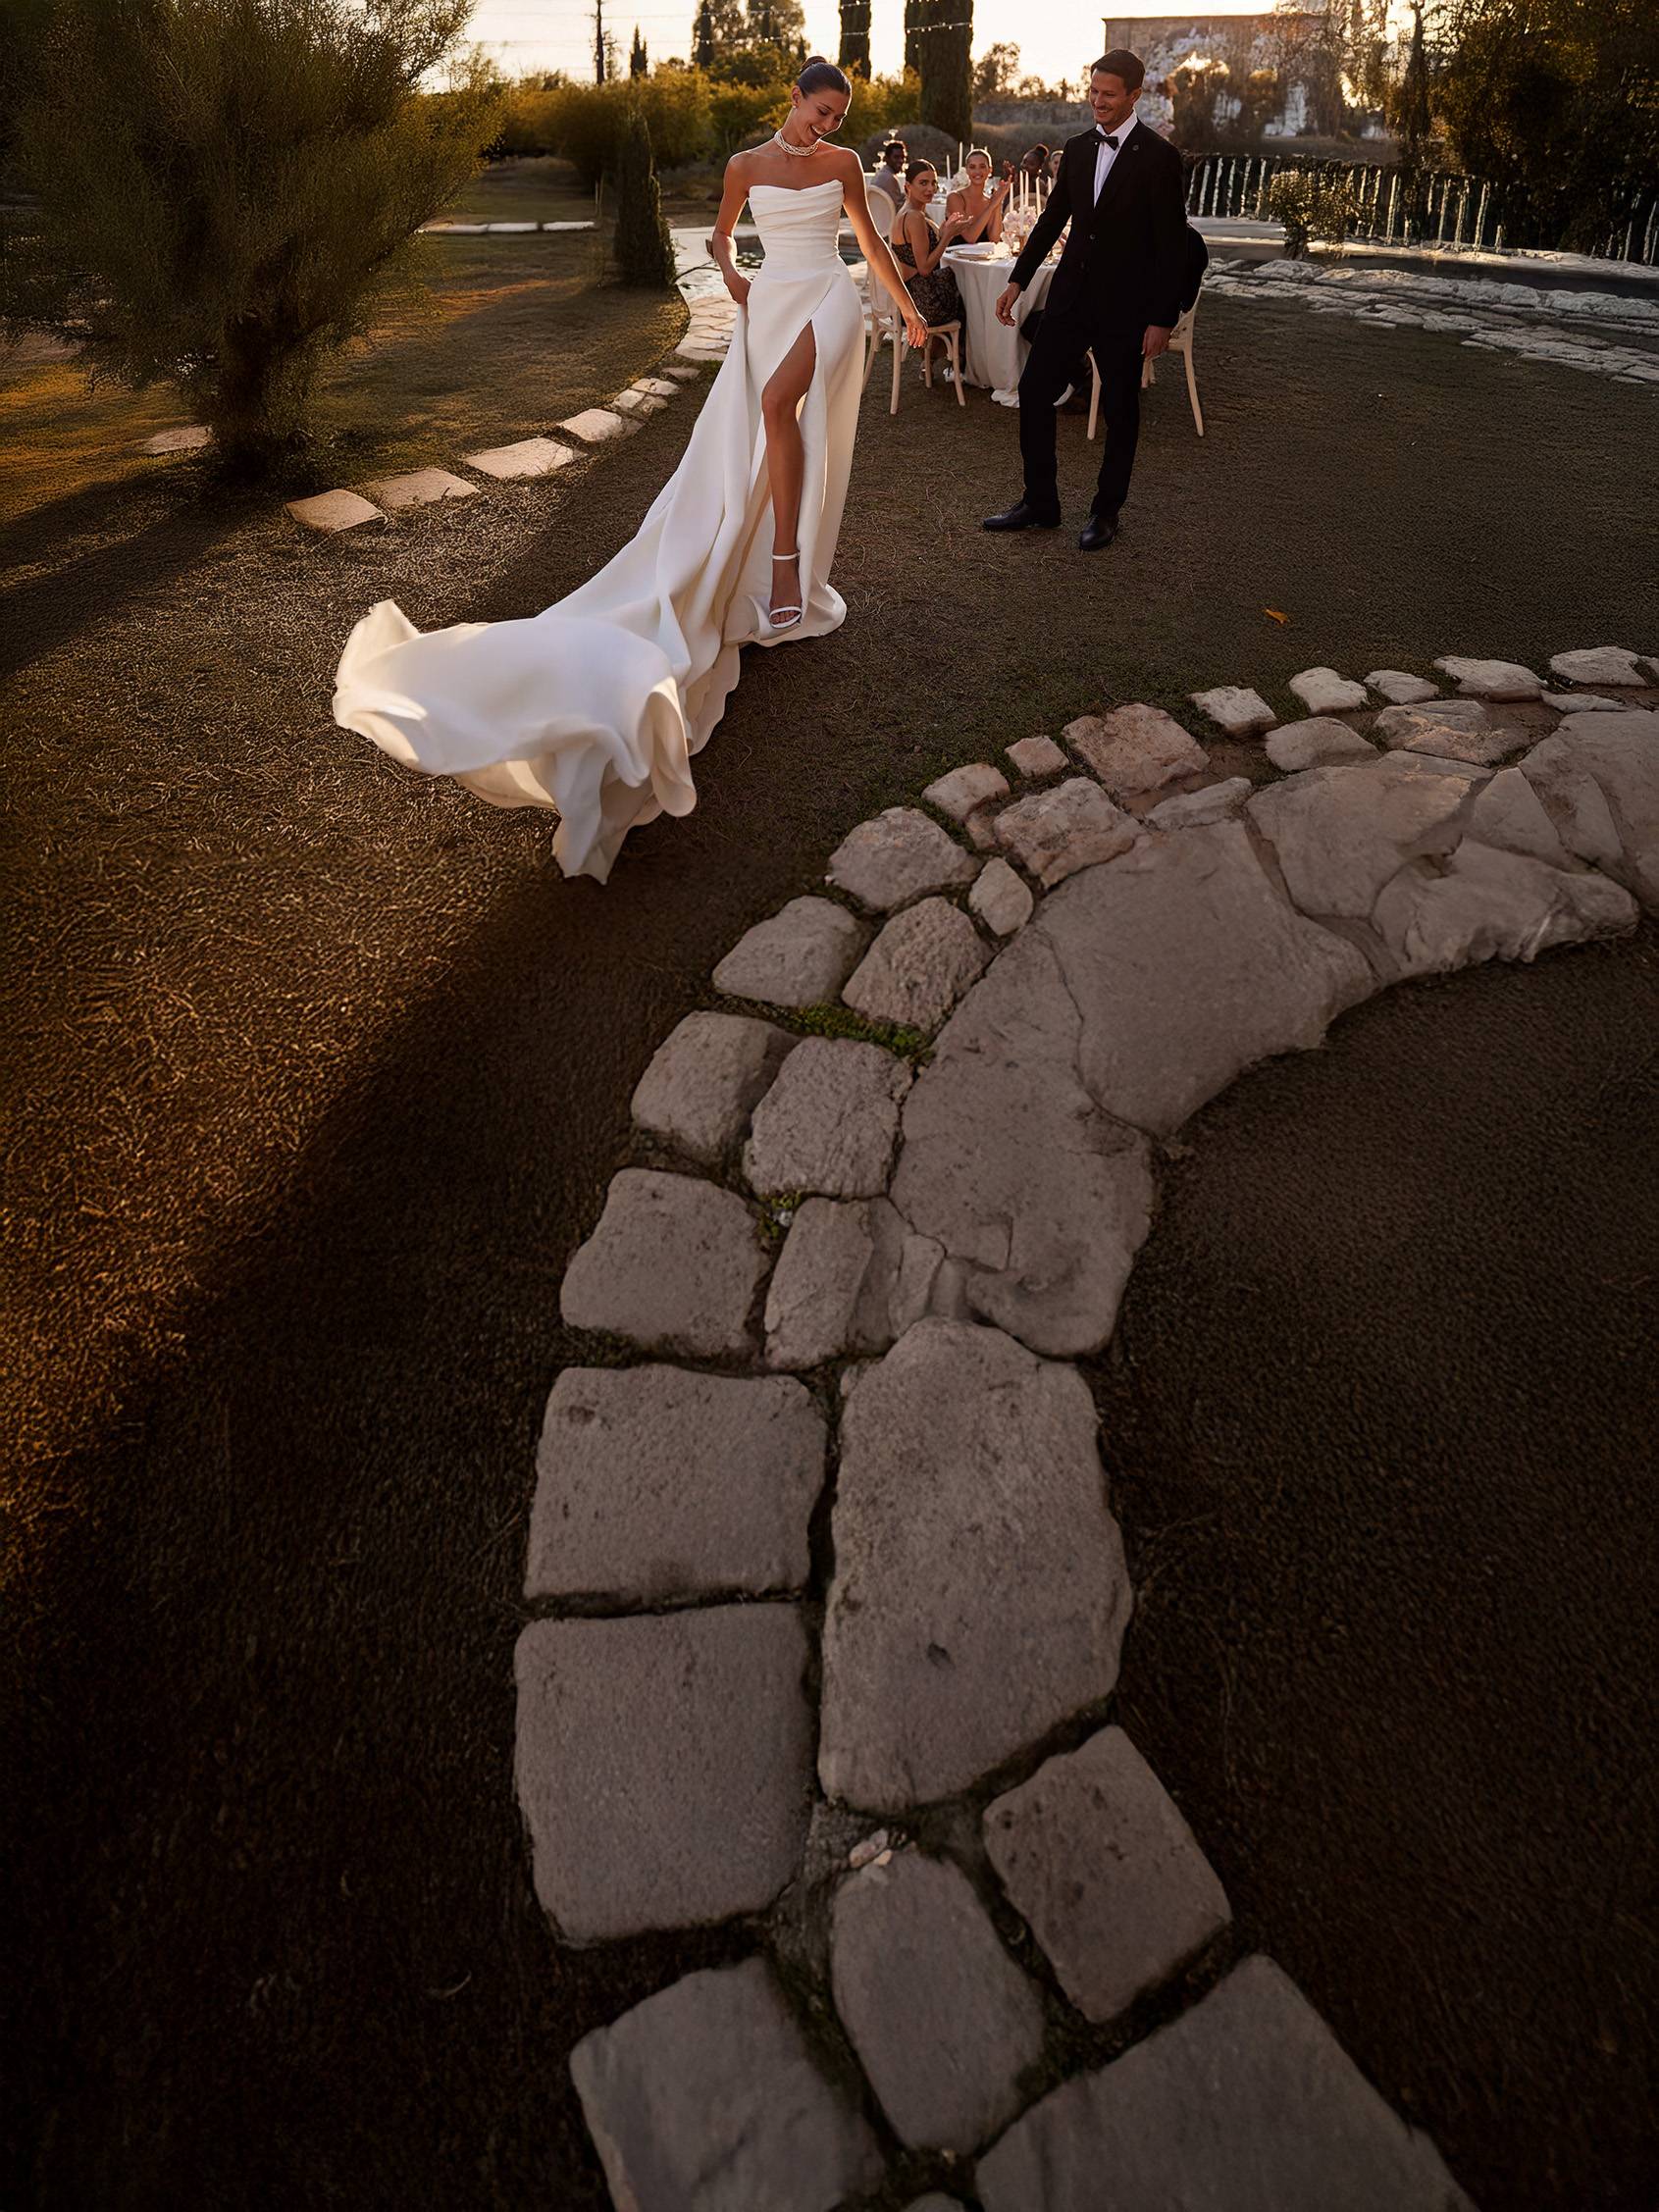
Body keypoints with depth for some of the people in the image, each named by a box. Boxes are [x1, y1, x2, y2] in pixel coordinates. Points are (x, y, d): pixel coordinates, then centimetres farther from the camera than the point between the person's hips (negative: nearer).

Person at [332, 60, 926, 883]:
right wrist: (730, 274, 3)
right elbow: (721, 232, 24)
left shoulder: (845, 163, 9)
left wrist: (907, 307, 21)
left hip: (828, 299, -2)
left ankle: (787, 567, -24)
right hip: (769, 306, 2)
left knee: (778, 401, -30)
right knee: (739, 457, -5)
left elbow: (871, 239, 19)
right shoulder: (747, 165, 10)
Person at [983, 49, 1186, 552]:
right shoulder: (1077, 149, 8)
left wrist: (1162, 319, -15)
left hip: (1124, 307, -5)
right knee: (1033, 392, 3)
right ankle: (1039, 504, 14)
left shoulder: (1158, 157, -9)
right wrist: (1018, 281, 11)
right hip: (1071, 296, 6)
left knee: (1120, 411, 5)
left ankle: (1106, 511, 18)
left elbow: (1171, 245, -10)